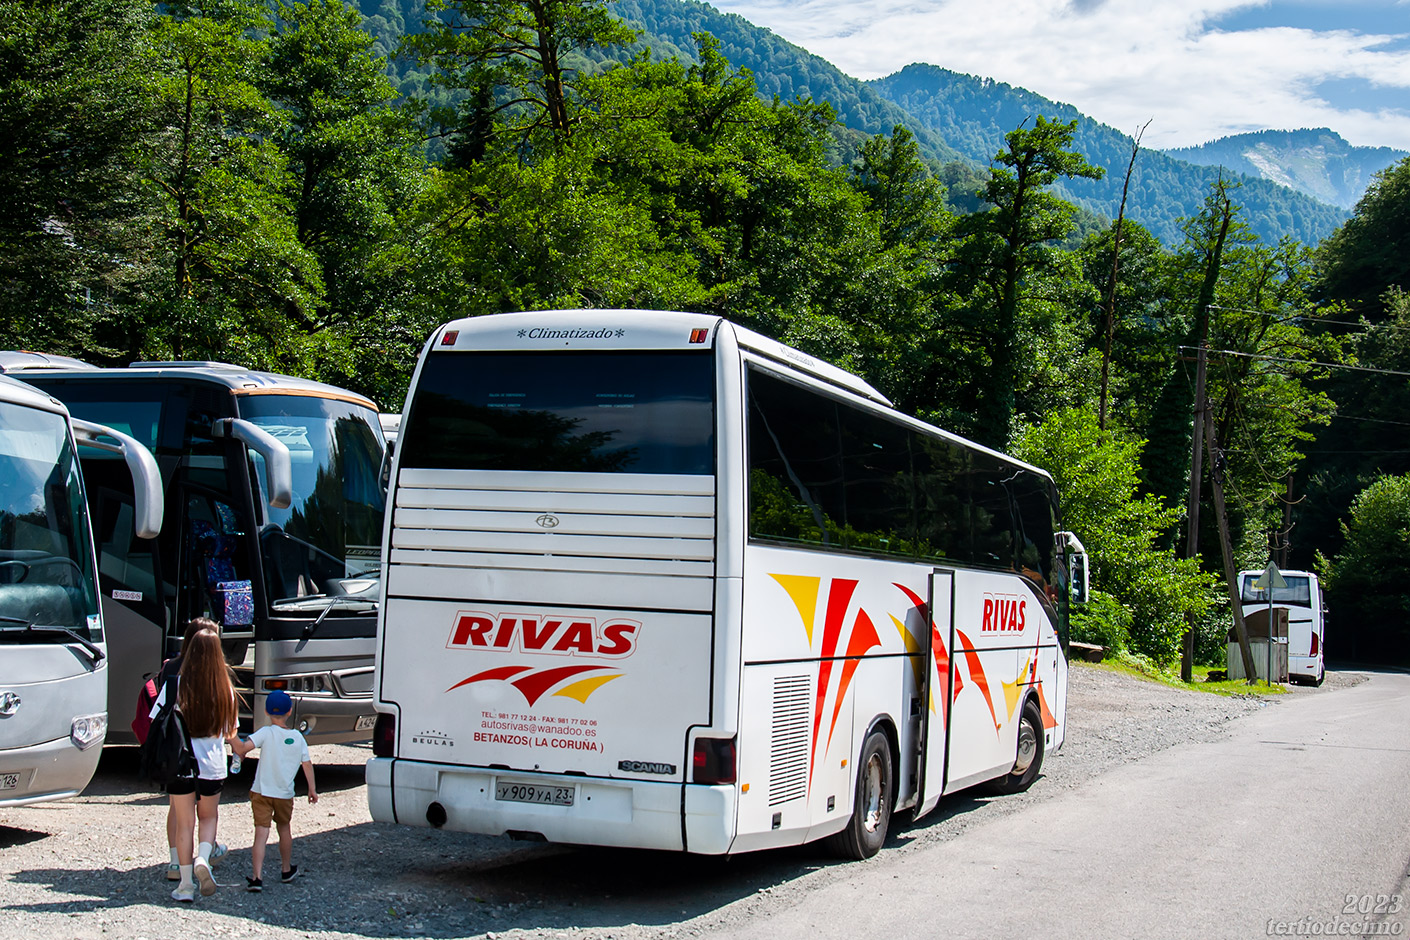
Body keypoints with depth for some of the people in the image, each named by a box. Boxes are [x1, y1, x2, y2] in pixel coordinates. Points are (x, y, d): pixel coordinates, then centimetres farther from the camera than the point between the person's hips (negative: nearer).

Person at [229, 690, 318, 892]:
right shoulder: (298, 737, 1)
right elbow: (307, 764, 5)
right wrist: (312, 789, 15)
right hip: (285, 794, 3)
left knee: (261, 833, -6)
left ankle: (257, 877, -16)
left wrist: (232, 736, -6)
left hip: (261, 792, -3)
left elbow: (243, 748, -22)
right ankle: (286, 870, 36)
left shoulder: (266, 733, -9)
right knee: (284, 829, 22)